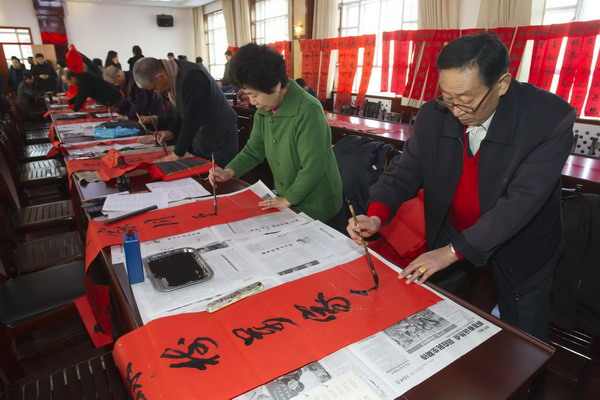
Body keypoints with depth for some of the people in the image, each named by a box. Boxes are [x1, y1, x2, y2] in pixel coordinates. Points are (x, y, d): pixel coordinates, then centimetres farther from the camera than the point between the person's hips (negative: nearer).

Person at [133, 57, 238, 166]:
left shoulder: (192, 77, -26)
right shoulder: (174, 76, 2)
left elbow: (192, 118, -28)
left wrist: (177, 154, -23)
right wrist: (172, 131, -2)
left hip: (220, 138, -8)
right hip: (201, 136, 8)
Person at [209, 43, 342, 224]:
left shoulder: (308, 111, -26)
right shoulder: (264, 110, 0)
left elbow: (312, 167, -26)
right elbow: (254, 150, 6)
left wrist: (288, 200, -16)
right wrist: (229, 172, -9)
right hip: (286, 198, 7)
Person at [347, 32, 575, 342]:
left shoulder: (550, 119, -26)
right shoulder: (434, 115, -15)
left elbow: (522, 200, -30)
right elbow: (407, 169, -10)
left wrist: (453, 251, -33)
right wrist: (376, 215, -28)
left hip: (518, 246, -2)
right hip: (450, 233, 3)